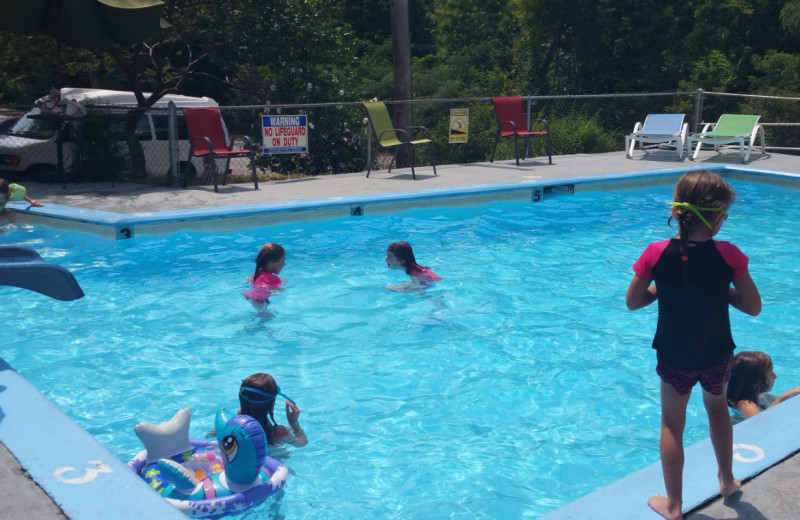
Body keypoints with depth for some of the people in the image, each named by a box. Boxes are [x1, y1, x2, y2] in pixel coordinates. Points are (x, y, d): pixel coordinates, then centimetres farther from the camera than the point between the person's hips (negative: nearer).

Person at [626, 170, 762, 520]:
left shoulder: (657, 254, -19)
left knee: (672, 424, 16)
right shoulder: (728, 255, -19)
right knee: (717, 406, 30)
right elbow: (753, 307, -10)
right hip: (717, 356, 1)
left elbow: (632, 302, -8)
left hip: (674, 358, -1)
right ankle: (727, 480, 48)